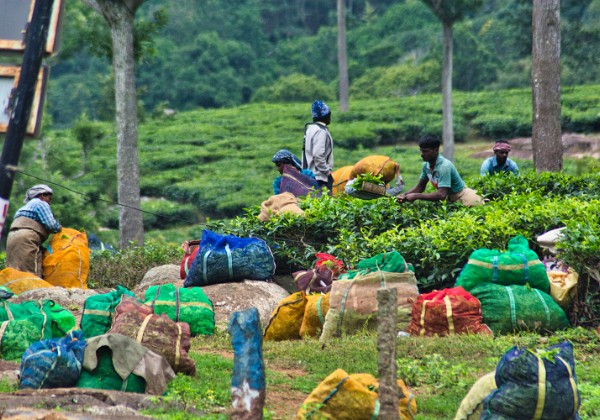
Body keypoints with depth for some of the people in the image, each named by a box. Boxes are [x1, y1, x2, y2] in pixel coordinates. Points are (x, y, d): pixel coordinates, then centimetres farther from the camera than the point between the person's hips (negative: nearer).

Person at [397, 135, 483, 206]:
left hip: (461, 196, -7)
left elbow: (441, 195, -36)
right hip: (449, 197, 7)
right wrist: (405, 195, -12)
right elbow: (420, 187, 6)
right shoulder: (426, 165, -7)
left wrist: (416, 196, -33)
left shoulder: (444, 166, -29)